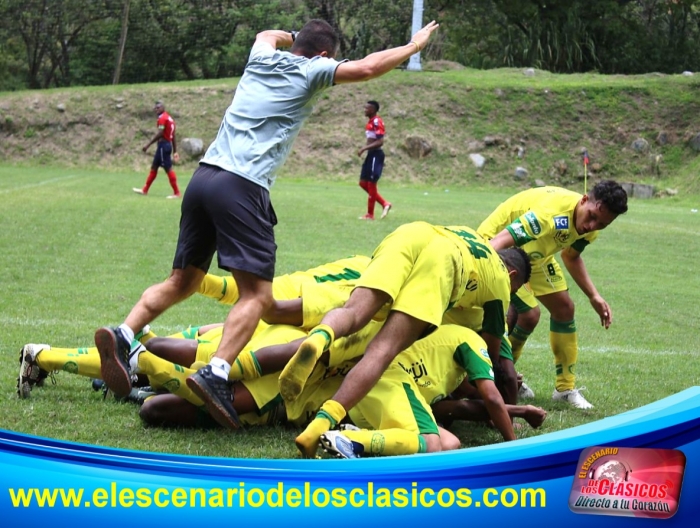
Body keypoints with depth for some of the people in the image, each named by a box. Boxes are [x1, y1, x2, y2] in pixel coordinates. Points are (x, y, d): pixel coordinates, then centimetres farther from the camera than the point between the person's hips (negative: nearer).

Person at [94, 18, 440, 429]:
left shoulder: (262, 58, 22)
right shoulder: (311, 71, 5)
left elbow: (269, 35, 47)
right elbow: (365, 69, -8)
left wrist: (298, 37, 62)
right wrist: (415, 45, 6)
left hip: (204, 176, 7)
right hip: (242, 188, -7)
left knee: (183, 282, 16)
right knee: (257, 295, -10)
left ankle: (123, 335, -2)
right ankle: (216, 375, -28)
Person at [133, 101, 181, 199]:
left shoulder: (162, 118, -11)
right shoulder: (170, 118, 17)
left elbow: (159, 134, -21)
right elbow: (173, 137, 17)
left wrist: (148, 145, -20)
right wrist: (175, 152, 18)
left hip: (163, 145, -10)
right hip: (168, 144, 10)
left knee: (168, 169, -8)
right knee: (154, 167, 16)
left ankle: (176, 193, -7)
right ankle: (145, 190, 23)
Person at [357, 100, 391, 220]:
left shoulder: (377, 122, -16)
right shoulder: (370, 122, 14)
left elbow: (380, 141, -22)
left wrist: (364, 148, -22)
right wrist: (364, 149, 10)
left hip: (376, 155, -10)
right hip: (371, 155, 10)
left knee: (371, 184, -3)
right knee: (363, 183, 10)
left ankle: (370, 214, 5)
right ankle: (385, 204, 16)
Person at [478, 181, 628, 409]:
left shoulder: (589, 227, -12)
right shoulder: (551, 215, -40)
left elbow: (570, 256, 11)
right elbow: (498, 242, -48)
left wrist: (594, 296, 3)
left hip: (534, 251, 9)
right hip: (498, 248, -9)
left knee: (564, 308, 8)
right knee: (529, 314, -20)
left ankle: (566, 388, 21)